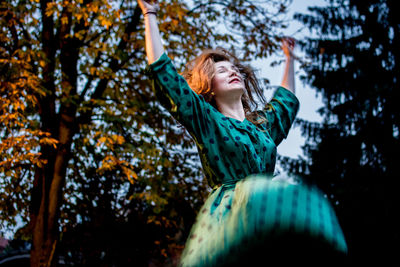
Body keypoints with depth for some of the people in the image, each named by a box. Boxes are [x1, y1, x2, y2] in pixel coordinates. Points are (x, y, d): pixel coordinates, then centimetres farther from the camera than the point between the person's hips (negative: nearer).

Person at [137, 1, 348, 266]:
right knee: (254, 195, -38)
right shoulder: (206, 120, 12)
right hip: (226, 213, -6)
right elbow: (162, 71, 9)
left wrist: (289, 58, 59)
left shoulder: (263, 122, 27)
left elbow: (287, 100, 50)